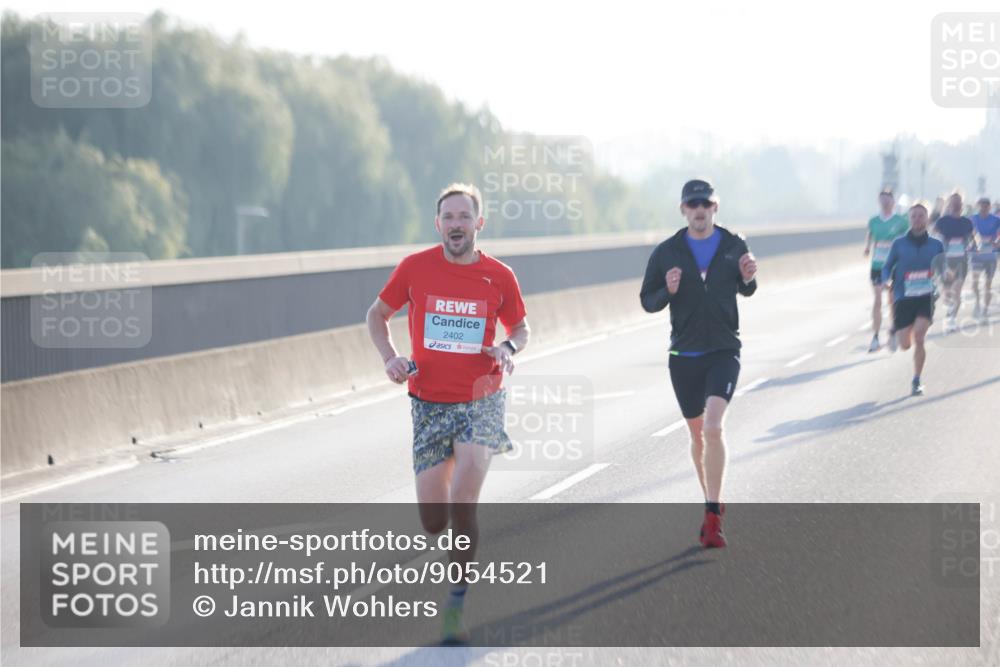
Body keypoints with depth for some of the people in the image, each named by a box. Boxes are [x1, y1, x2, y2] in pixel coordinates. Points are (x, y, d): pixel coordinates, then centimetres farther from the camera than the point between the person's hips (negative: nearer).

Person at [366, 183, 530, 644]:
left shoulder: (499, 277, -3)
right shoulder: (415, 267, -4)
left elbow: (520, 327, 14)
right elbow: (377, 315, 10)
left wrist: (509, 348, -9)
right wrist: (390, 357, -7)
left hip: (480, 402, -1)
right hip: (429, 404, 1)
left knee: (462, 505, -18)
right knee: (433, 523, -1)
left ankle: (455, 607, -1)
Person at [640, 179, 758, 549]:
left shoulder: (734, 246, 1)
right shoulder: (666, 252, -1)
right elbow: (647, 301, 4)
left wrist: (748, 278, -7)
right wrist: (667, 292, -17)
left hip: (724, 351, -2)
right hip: (684, 355, 2)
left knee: (713, 427, -19)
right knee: (697, 434, 13)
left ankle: (713, 516, -17)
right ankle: (711, 502, 32)